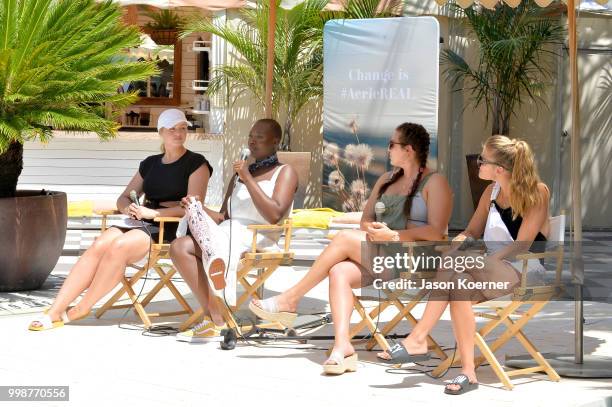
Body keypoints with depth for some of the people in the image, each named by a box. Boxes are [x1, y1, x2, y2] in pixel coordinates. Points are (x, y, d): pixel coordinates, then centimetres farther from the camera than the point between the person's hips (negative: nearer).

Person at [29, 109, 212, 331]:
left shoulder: (196, 163, 3)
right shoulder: (150, 163, 22)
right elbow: (124, 198, 26)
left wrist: (154, 212, -17)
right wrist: (128, 208, 0)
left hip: (172, 229, -5)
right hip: (142, 223, 5)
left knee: (119, 246, -32)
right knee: (99, 245, -24)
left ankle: (82, 309, -21)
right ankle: (55, 312, -29)